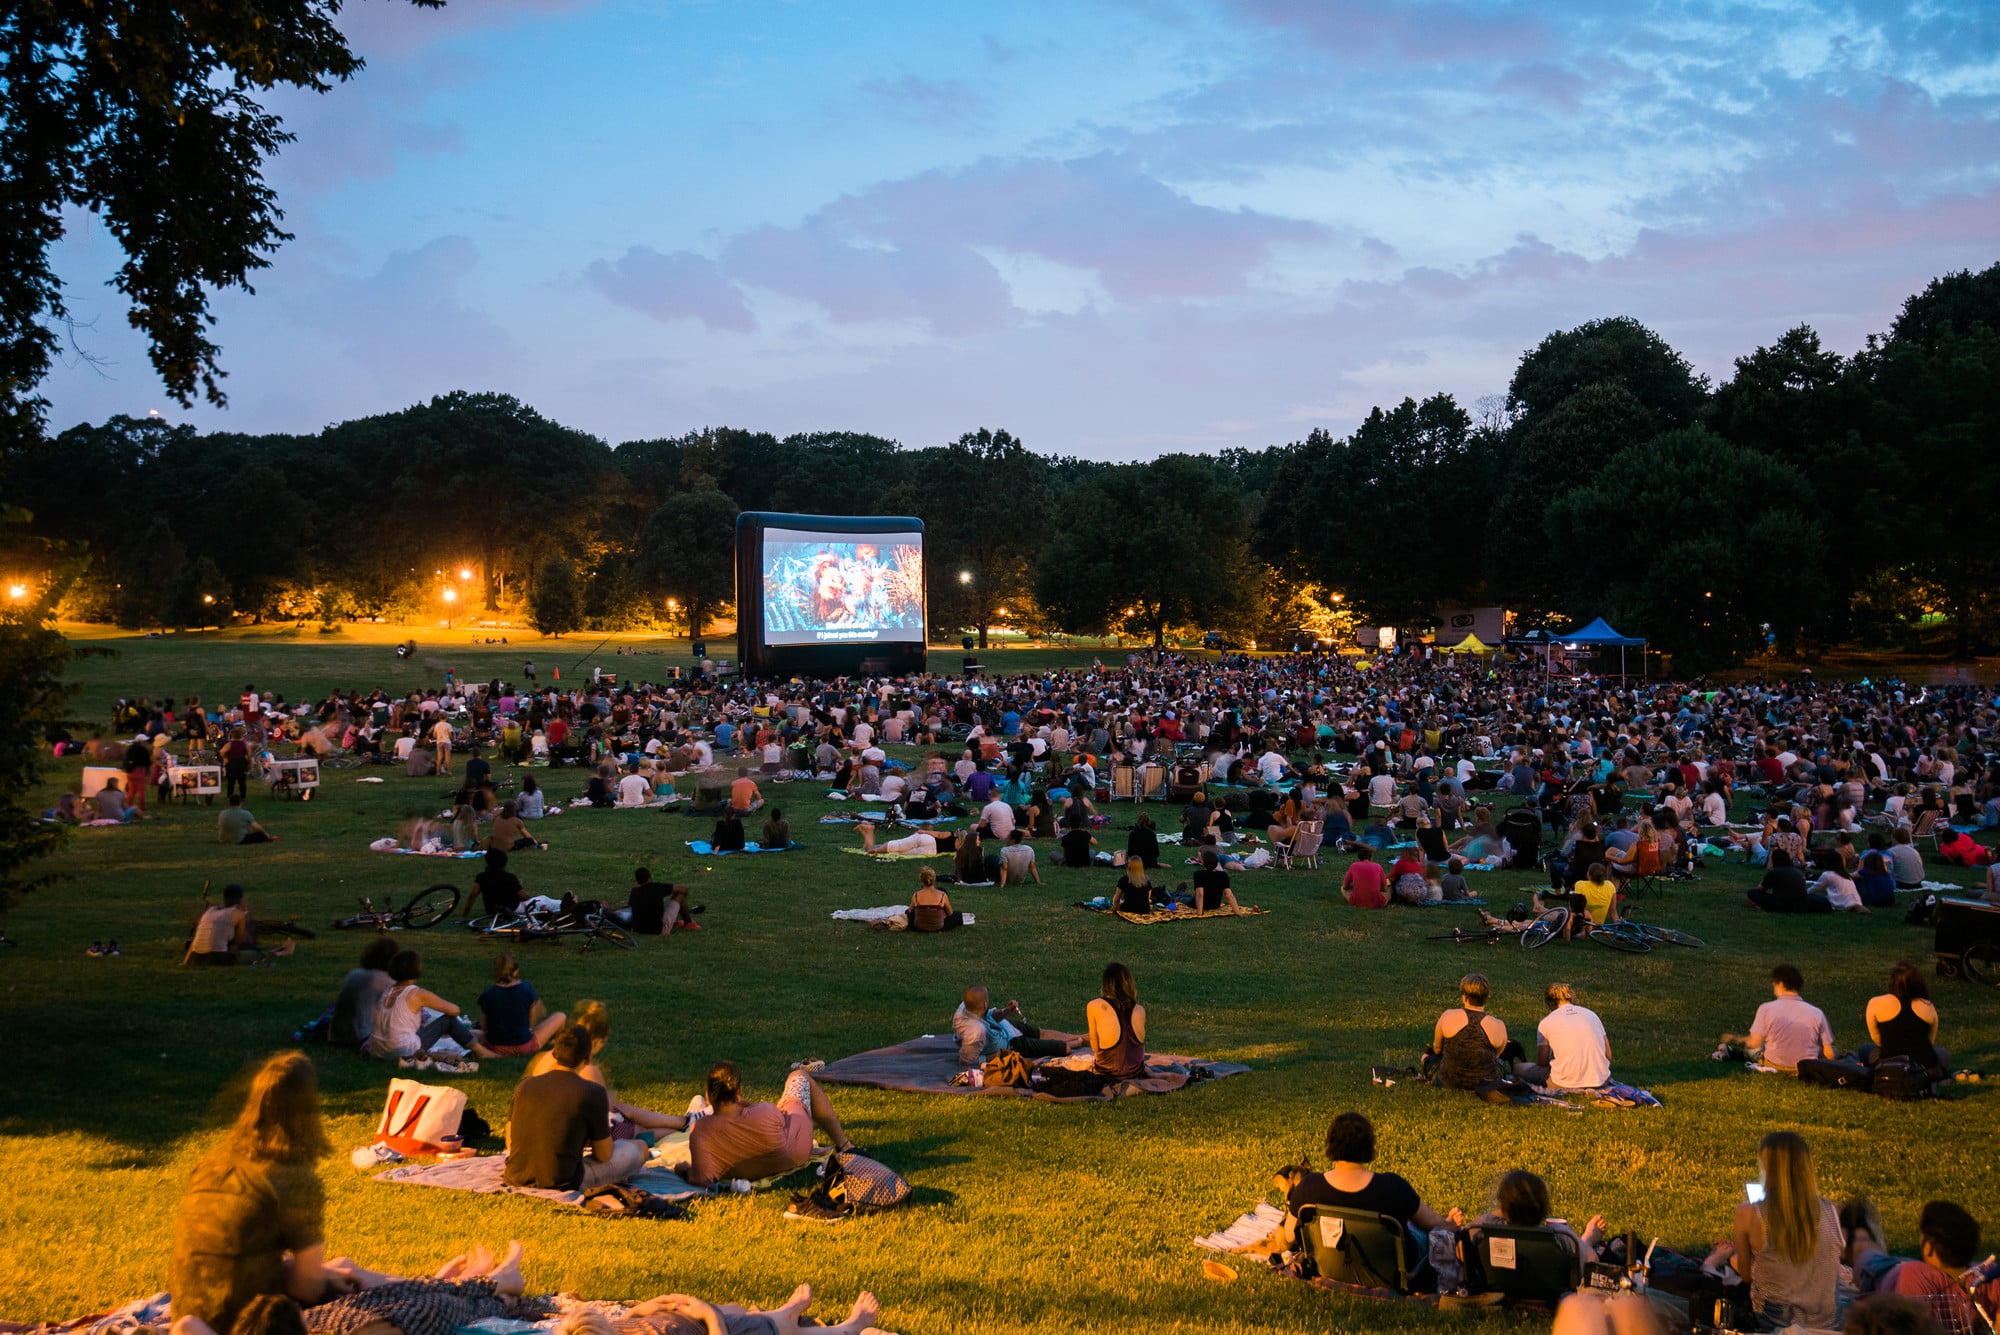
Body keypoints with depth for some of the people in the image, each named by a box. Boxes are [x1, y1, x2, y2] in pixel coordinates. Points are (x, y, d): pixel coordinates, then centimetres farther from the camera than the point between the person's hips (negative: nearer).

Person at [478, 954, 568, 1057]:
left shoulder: (487, 995, -12)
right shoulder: (526, 988, -14)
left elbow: (484, 1028, -3)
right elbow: (532, 1023, -6)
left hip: (496, 1049, 1)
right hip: (524, 1047, -1)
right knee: (560, 1017, 15)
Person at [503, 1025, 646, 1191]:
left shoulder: (524, 1086, 2)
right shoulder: (593, 1093, -11)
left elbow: (510, 1143, 12)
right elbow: (603, 1155, -4)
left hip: (517, 1179, 5)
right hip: (561, 1185, -5)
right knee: (639, 1148, 10)